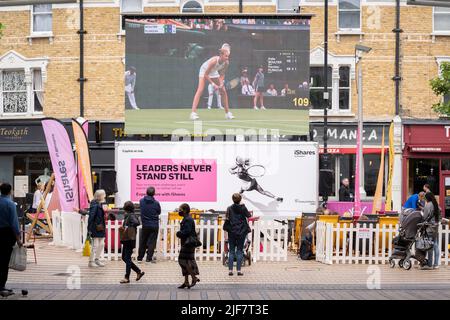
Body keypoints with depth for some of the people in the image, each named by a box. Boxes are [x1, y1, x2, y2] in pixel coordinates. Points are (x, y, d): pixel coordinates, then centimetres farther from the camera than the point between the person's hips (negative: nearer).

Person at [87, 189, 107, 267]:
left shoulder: (101, 204, 10)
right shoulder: (95, 205, -17)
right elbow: (91, 217, -19)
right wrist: (89, 228, -19)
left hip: (101, 228, 9)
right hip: (95, 229, -9)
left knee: (101, 244, 14)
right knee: (95, 245, -4)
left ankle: (97, 259, 26)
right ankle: (91, 261, 6)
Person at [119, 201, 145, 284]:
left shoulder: (131, 216, -13)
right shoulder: (127, 216, 15)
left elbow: (137, 223, -31)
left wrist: (127, 227, -28)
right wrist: (123, 228, 5)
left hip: (130, 240, -10)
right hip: (126, 240, 10)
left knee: (127, 258, -5)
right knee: (124, 258, 14)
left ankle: (127, 278, 2)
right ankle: (139, 272, 21)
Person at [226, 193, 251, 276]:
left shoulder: (229, 208, -3)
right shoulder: (243, 208, -5)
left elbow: (227, 219, -1)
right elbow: (248, 216, 8)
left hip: (231, 232, 1)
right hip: (241, 232, -1)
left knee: (231, 251, 7)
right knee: (239, 251, 5)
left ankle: (230, 270, 3)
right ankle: (238, 270, 2)